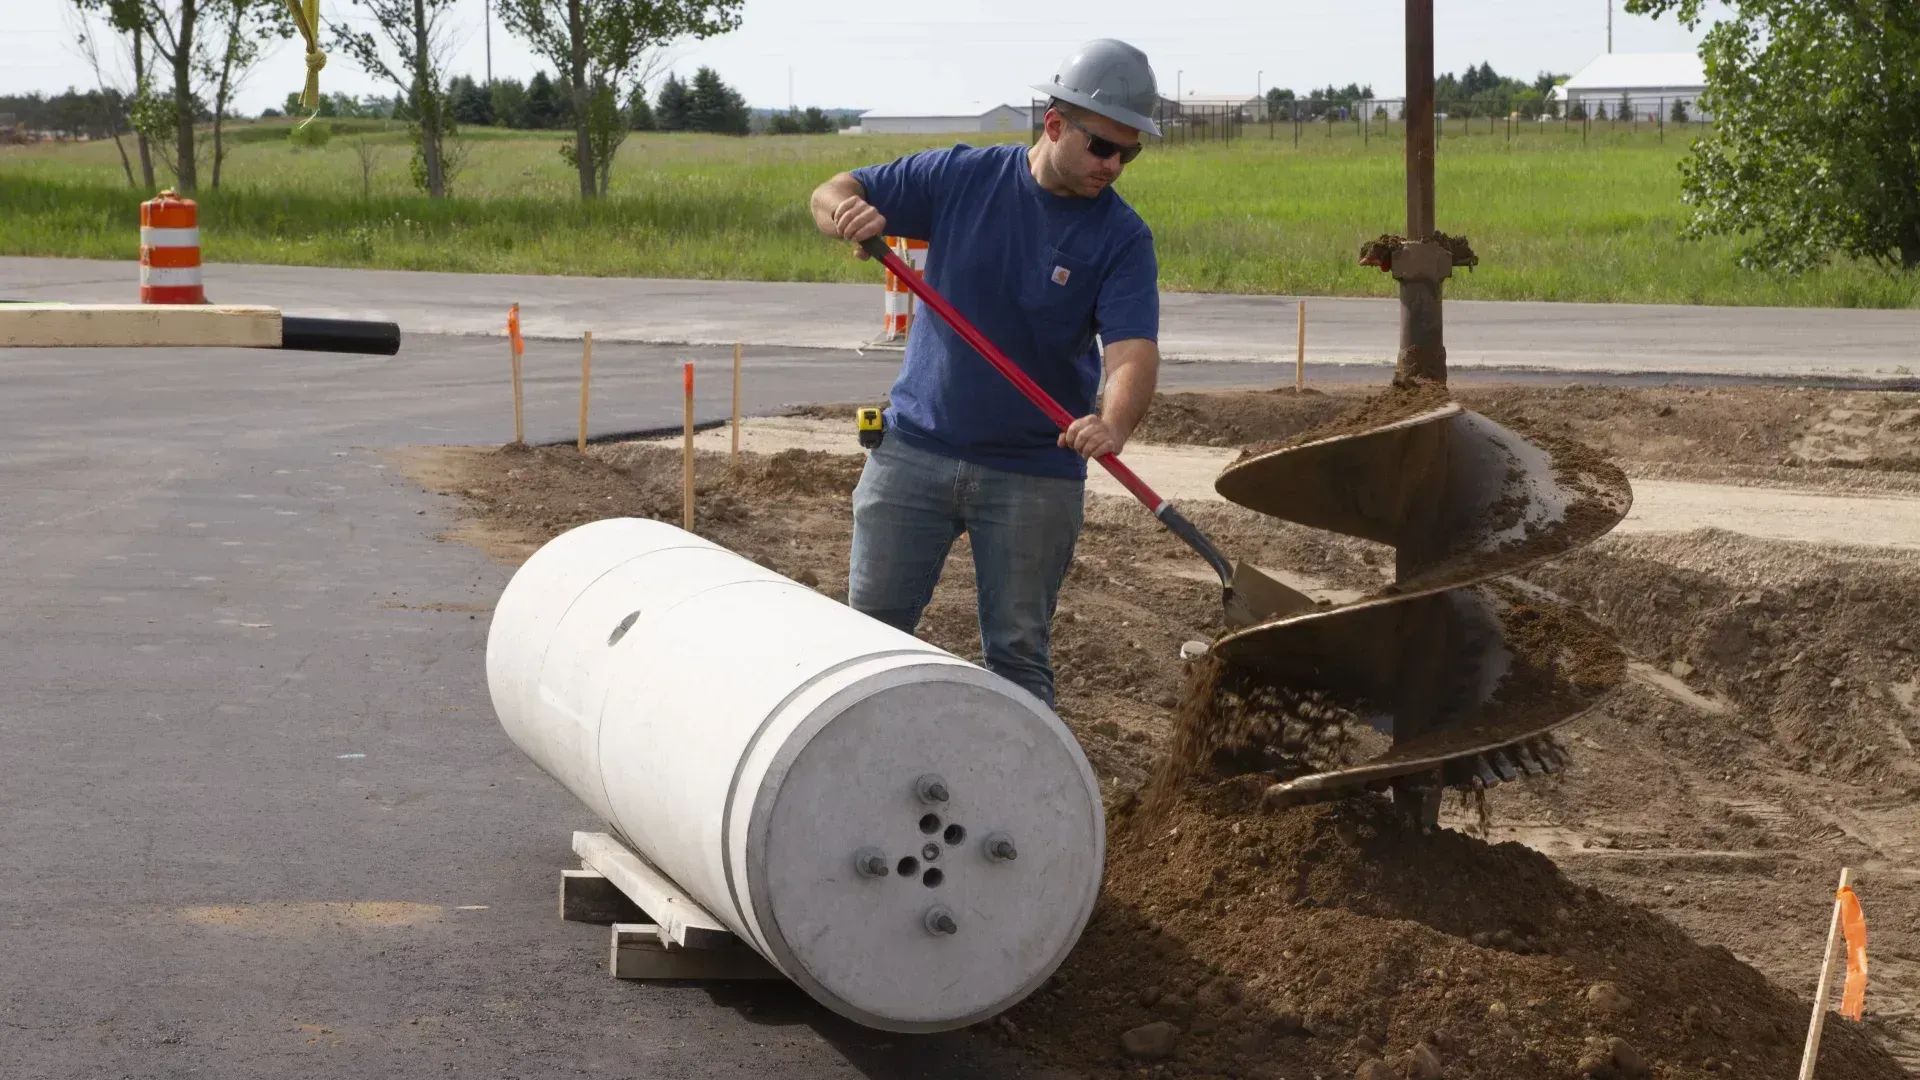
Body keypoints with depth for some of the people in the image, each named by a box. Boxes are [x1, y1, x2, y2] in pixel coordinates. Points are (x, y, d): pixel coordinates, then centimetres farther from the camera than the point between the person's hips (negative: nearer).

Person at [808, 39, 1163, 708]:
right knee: (873, 627, 7)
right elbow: (833, 195, 2)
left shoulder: (1122, 238, -7)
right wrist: (846, 211, -24)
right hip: (915, 448, 2)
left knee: (1018, 652, 5)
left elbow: (1134, 350, -20)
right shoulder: (963, 176, -2)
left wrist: (1113, 424, -42)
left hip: (1034, 473, -2)